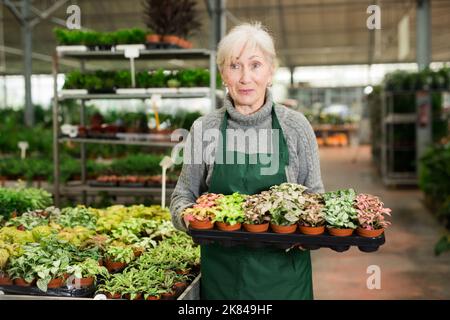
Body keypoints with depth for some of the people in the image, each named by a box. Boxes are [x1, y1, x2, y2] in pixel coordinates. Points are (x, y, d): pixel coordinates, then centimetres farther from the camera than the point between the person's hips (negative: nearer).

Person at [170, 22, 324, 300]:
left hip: (284, 271, 0)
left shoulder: (296, 126, -3)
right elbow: (183, 195, 7)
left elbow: (314, 194, 4)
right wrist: (186, 214, -14)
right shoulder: (204, 129, -1)